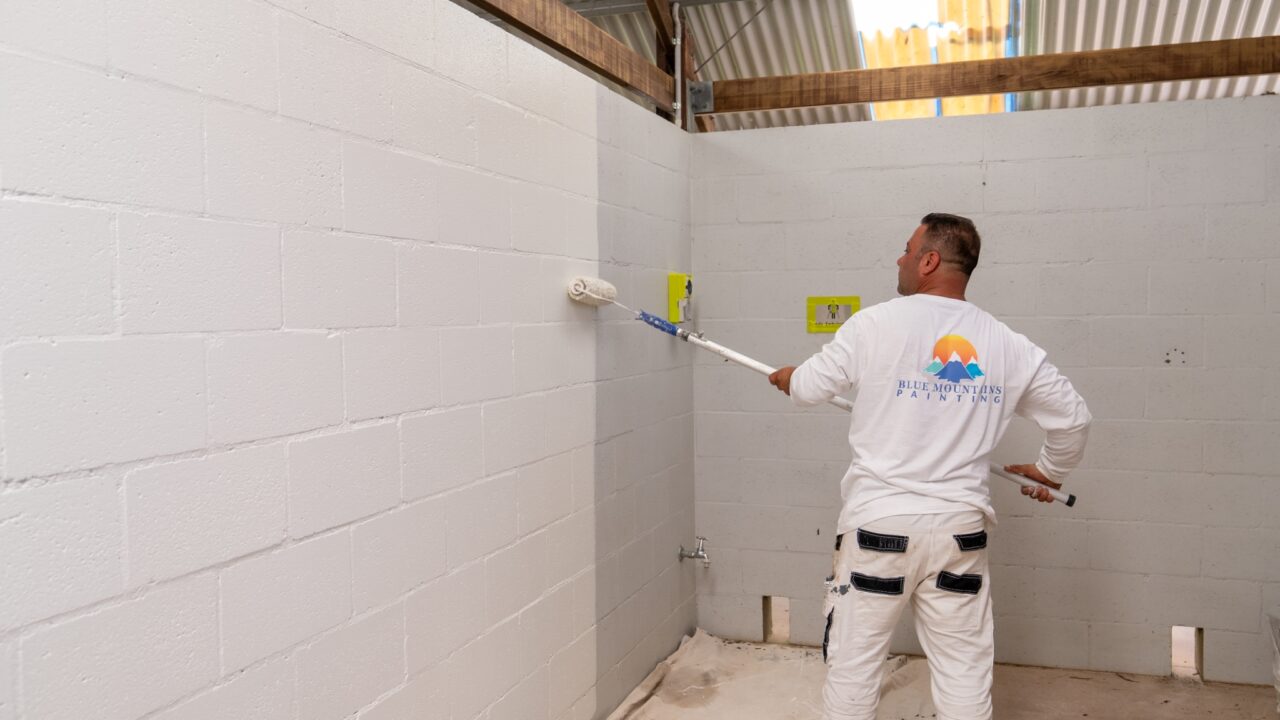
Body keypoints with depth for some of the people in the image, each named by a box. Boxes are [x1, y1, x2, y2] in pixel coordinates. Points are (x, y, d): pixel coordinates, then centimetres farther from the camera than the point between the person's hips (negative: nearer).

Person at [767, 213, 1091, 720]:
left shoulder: (875, 324, -8)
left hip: (878, 524, -3)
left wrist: (788, 377, 27)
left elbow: (808, 389, 3)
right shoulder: (1008, 345, 3)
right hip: (959, 528, 3)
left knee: (853, 659, 11)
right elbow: (1072, 418, 12)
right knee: (964, 669, 13)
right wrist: (1049, 470, 30)